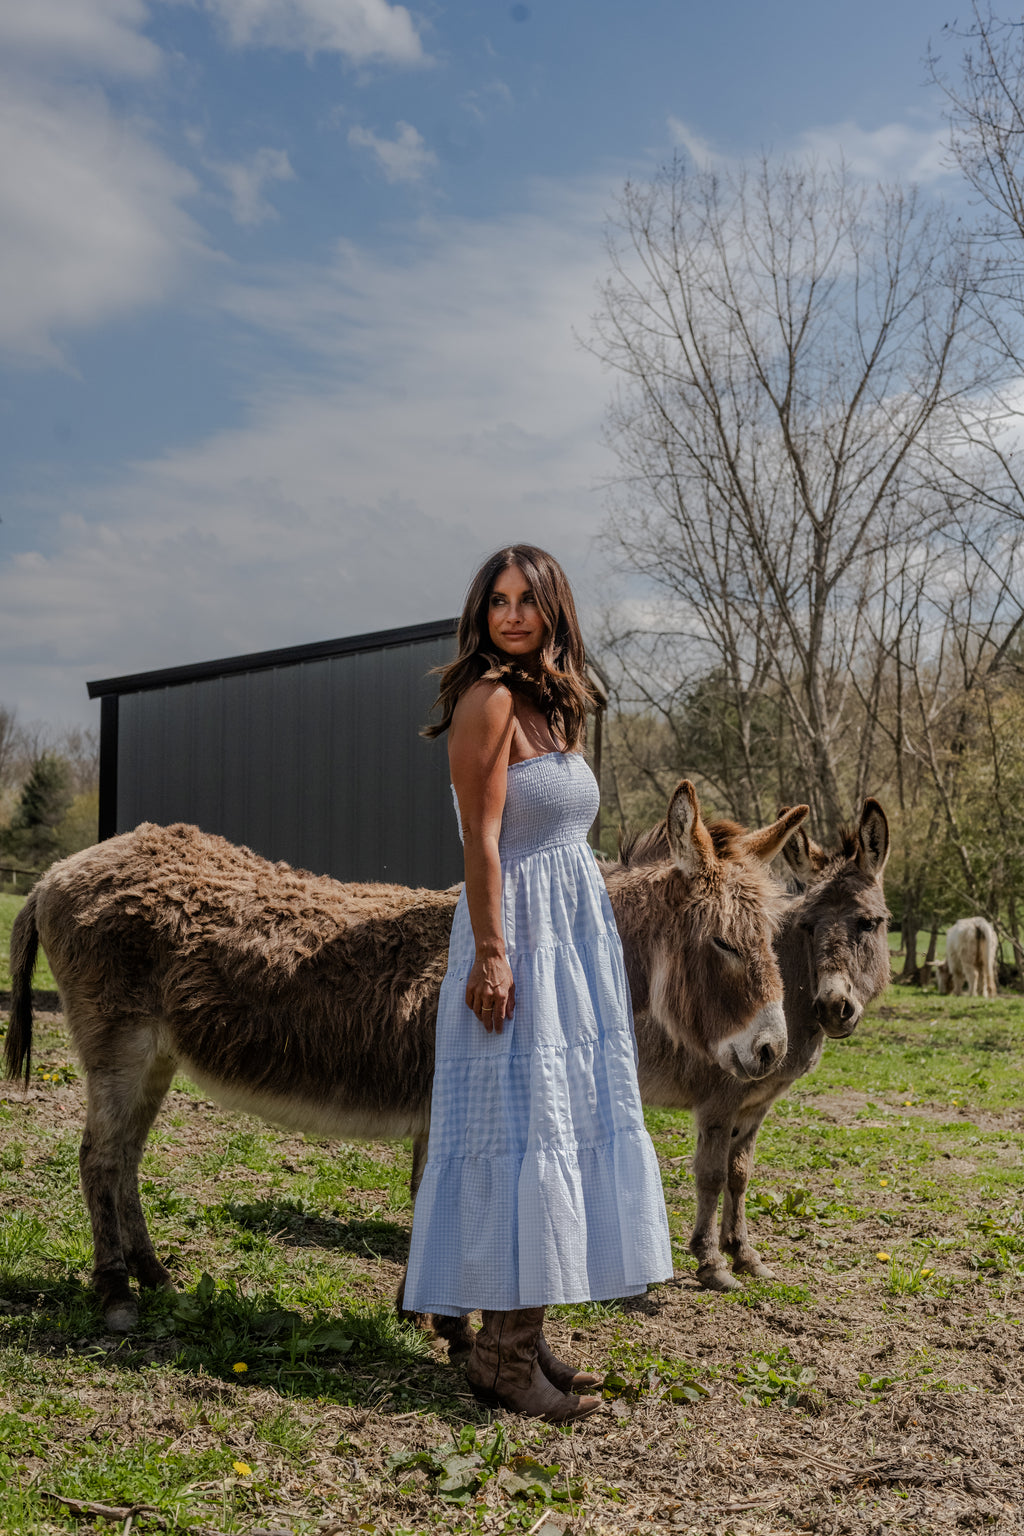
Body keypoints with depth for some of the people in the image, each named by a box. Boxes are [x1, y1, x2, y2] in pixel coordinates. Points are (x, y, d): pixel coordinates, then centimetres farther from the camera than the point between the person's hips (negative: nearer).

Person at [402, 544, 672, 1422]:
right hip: (520, 939, -10)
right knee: (522, 1130, -6)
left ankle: (524, 1336, 23)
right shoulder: (490, 699, -11)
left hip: (575, 942, 10)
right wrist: (490, 952, -22)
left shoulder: (552, 704, 16)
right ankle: (503, 1355, 4)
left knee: (561, 1129, 12)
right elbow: (481, 838, -17)